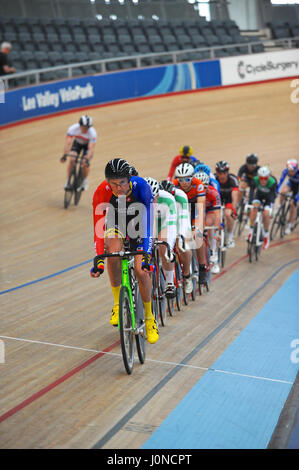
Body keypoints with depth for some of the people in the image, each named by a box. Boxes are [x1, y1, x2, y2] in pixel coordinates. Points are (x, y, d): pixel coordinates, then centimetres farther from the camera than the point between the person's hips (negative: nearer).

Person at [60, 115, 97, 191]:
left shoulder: (92, 132, -37)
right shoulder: (73, 129, -33)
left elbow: (91, 148, -43)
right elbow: (68, 143, -38)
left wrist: (87, 159, -58)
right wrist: (64, 155, -51)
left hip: (88, 144, -1)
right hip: (77, 143, 1)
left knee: (85, 163, -22)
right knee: (72, 160, -22)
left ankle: (85, 181, 6)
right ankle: (68, 181, -6)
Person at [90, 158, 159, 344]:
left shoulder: (141, 187, -33)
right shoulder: (101, 192, -29)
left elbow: (149, 223, -35)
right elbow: (99, 228, -29)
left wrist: (147, 255, -43)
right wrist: (99, 260, -38)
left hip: (137, 224, -1)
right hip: (116, 223, 1)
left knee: (141, 270, -15)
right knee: (113, 250, -32)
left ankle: (149, 318, 8)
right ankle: (118, 303, -14)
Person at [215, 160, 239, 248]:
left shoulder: (233, 179, -32)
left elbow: (234, 197, -42)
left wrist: (234, 211, -55)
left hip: (229, 198, -2)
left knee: (228, 214, -27)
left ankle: (230, 237, -7)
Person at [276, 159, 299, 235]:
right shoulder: (286, 171, -28)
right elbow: (281, 181, -25)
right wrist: (276, 191, -34)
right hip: (291, 183, 3)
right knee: (283, 191, -31)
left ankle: (289, 225, 4)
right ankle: (280, 207, -7)